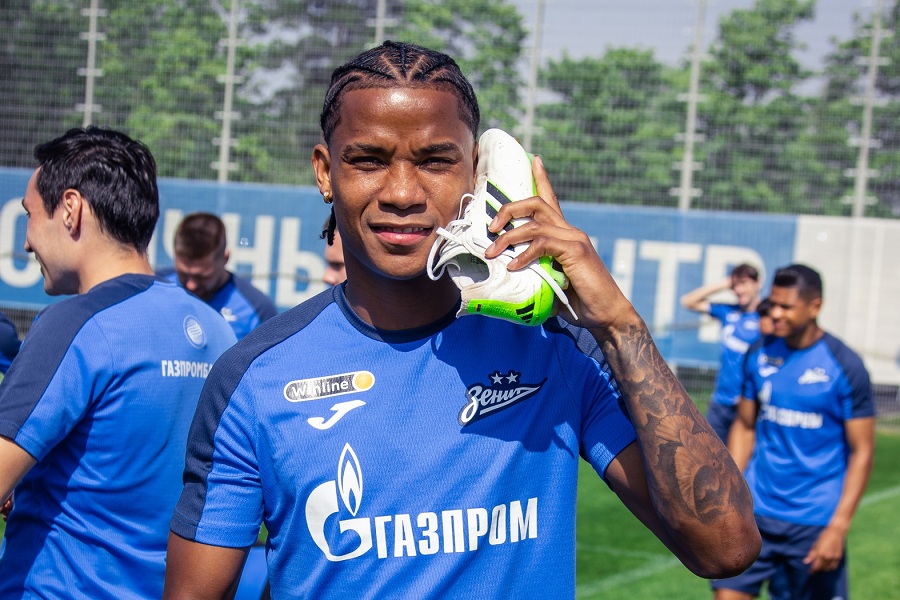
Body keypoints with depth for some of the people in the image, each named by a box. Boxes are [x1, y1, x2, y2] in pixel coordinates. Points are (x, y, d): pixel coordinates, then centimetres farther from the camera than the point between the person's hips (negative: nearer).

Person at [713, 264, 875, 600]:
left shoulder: (844, 366, -9)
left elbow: (862, 452, -7)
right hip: (755, 512, 4)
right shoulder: (759, 355, 4)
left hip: (814, 523, -3)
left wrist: (838, 527, -14)